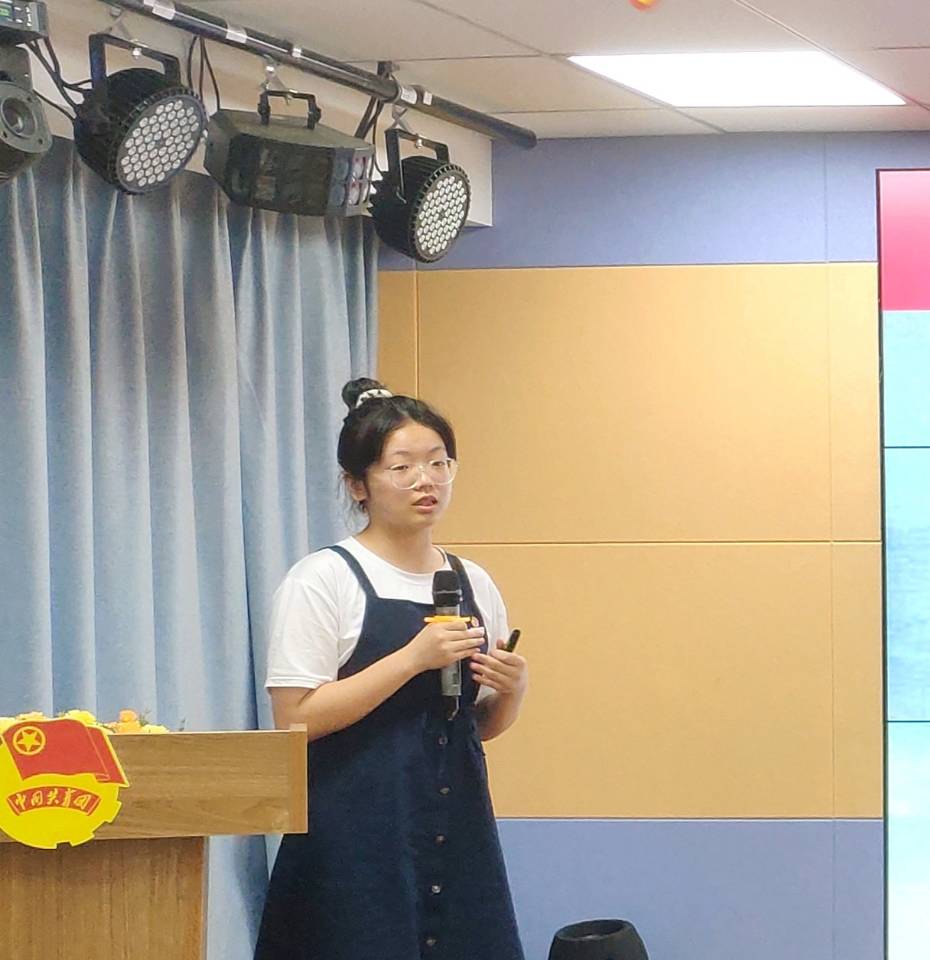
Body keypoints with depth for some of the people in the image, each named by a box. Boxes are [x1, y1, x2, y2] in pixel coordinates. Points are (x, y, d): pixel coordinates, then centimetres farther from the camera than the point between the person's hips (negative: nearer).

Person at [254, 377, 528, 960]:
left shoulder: (474, 584, 11)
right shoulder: (323, 579, -5)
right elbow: (296, 719, -13)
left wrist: (512, 690, -3)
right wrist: (414, 658, -18)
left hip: (458, 828, 5)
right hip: (358, 833, -5)